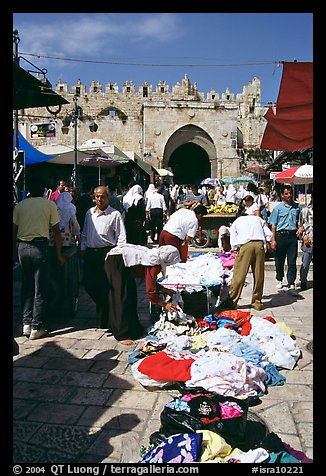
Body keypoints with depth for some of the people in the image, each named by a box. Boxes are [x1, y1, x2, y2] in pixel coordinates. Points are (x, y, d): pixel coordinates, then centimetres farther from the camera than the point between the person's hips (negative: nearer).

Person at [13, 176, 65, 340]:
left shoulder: (20, 205, 9)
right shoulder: (49, 205, 1)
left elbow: (14, 230, 6)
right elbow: (56, 232, -1)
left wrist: (14, 252, 13)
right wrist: (58, 254, 4)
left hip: (22, 246, 4)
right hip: (40, 247, -3)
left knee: (26, 287, 15)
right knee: (40, 289, 3)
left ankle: (26, 324, 17)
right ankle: (37, 328, 6)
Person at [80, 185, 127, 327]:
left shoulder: (115, 214, -3)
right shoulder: (89, 213, 13)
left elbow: (121, 237, -4)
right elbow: (84, 233, 20)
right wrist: (83, 248, 12)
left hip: (106, 253, -5)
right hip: (90, 252, 5)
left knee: (105, 286, -4)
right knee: (87, 283, 7)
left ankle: (103, 320, 8)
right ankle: (102, 304, 36)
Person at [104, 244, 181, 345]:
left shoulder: (152, 256, 10)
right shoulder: (154, 265, -16)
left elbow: (150, 282, 24)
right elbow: (151, 292, -16)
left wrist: (165, 290, 23)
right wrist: (165, 305, -6)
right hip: (116, 263, -10)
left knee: (131, 295, 15)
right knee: (123, 299, -7)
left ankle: (132, 328, 27)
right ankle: (122, 335, -1)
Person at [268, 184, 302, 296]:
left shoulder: (297, 207, 9)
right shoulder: (278, 208, 2)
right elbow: (273, 225, 0)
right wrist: (273, 240, -6)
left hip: (293, 235, 1)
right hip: (281, 235, -1)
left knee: (292, 261, -3)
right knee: (279, 260, 10)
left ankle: (291, 285, -2)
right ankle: (279, 280, 31)